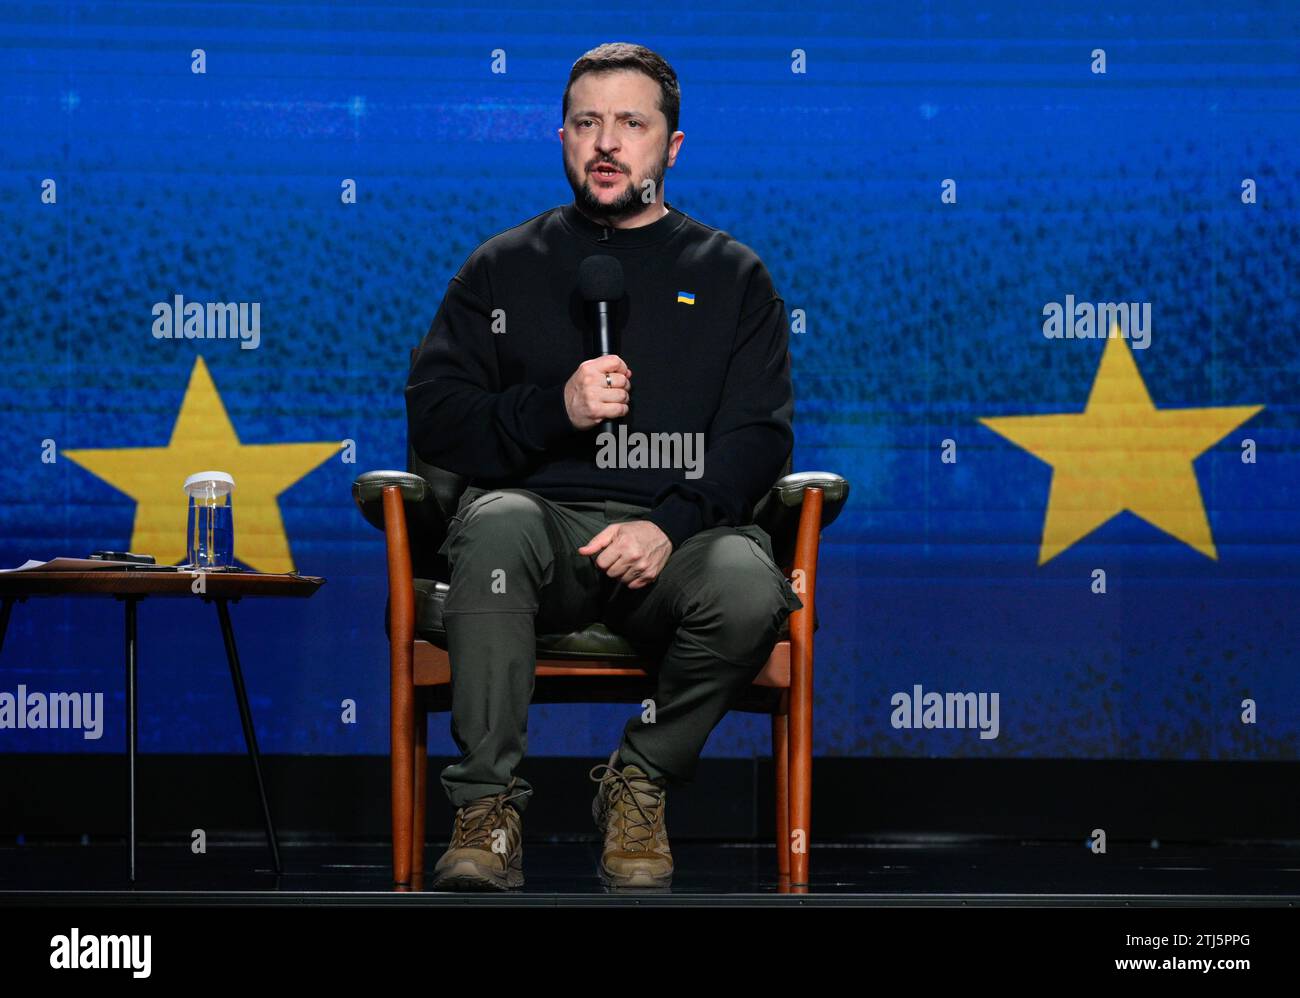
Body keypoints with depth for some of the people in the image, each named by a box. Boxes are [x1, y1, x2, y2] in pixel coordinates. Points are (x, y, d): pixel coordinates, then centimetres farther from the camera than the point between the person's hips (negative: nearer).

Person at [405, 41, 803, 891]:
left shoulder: (731, 275, 17)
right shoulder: (505, 269, 19)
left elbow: (759, 436, 5)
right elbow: (433, 415, 10)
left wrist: (670, 525, -13)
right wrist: (554, 408, -8)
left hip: (680, 532, 0)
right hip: (547, 515, 0)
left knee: (749, 585, -34)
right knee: (495, 522, -36)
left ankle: (640, 781, -8)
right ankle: (488, 804, -30)